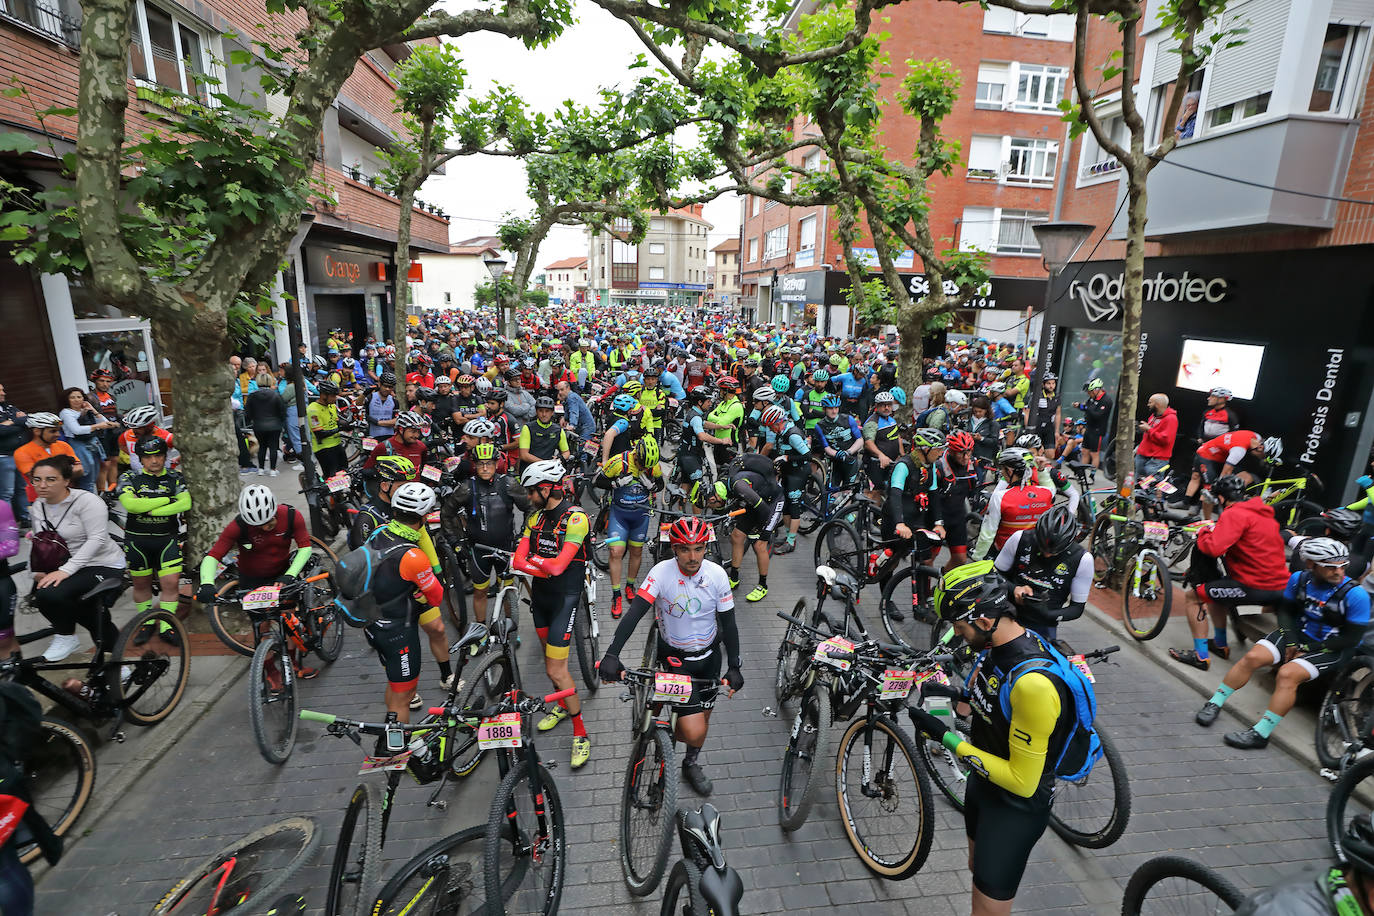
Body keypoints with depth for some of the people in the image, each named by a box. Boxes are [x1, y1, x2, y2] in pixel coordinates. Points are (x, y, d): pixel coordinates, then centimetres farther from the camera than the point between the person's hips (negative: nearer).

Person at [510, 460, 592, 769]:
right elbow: (518, 560, -4)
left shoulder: (575, 517, -19)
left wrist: (533, 560, -10)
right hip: (539, 595, 7)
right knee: (550, 657, 21)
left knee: (556, 670, -7)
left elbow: (558, 566, -27)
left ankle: (580, 733, 9)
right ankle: (563, 706, 44)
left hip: (563, 598, -7)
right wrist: (545, 567, -21)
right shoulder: (535, 516, 4)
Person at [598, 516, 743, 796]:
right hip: (675, 657, -3)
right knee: (694, 732, -10)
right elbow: (634, 613, -29)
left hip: (709, 655, 3)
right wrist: (611, 655, -39)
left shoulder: (716, 574, -15)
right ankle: (667, 733, 27)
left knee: (703, 717, 17)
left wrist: (734, 666, -8)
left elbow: (728, 623, -6)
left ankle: (692, 764, 48)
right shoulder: (662, 572, -23)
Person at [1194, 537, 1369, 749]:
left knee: (1287, 674, -27)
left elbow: (1352, 638, -12)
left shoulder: (1356, 594, -17)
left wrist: (1308, 649, -14)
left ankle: (1260, 734, -21)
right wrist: (1291, 642, -5)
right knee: (1252, 657, -17)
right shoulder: (1299, 579, -5)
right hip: (1297, 634, 4)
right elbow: (1285, 610, 9)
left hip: (1331, 649, -4)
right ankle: (1214, 704, -6)